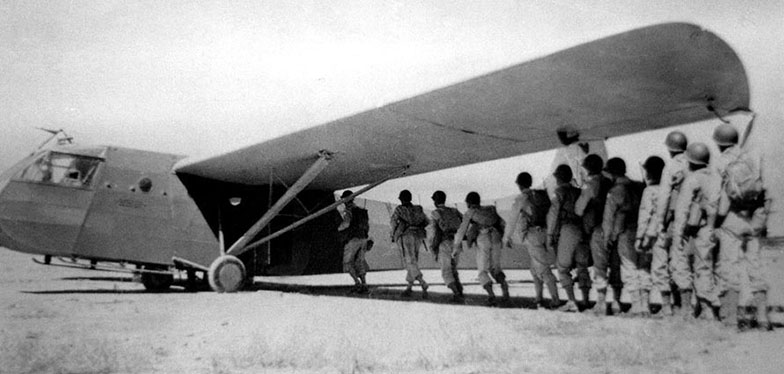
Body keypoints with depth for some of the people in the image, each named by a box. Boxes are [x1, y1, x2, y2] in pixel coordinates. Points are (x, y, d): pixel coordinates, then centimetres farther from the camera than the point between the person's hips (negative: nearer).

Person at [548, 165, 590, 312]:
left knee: (563, 268, 1)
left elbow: (553, 215, -5)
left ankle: (571, 301, -9)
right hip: (583, 231, 6)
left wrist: (549, 236, -3)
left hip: (567, 232, -5)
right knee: (582, 267, 11)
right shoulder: (579, 192, 18)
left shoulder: (560, 192, 1)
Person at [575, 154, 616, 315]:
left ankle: (601, 303, -1)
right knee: (615, 265, 12)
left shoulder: (590, 184, -7)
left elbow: (579, 210, -6)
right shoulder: (610, 183, 10)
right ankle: (617, 301, 17)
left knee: (600, 267, -2)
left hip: (597, 230, -6)